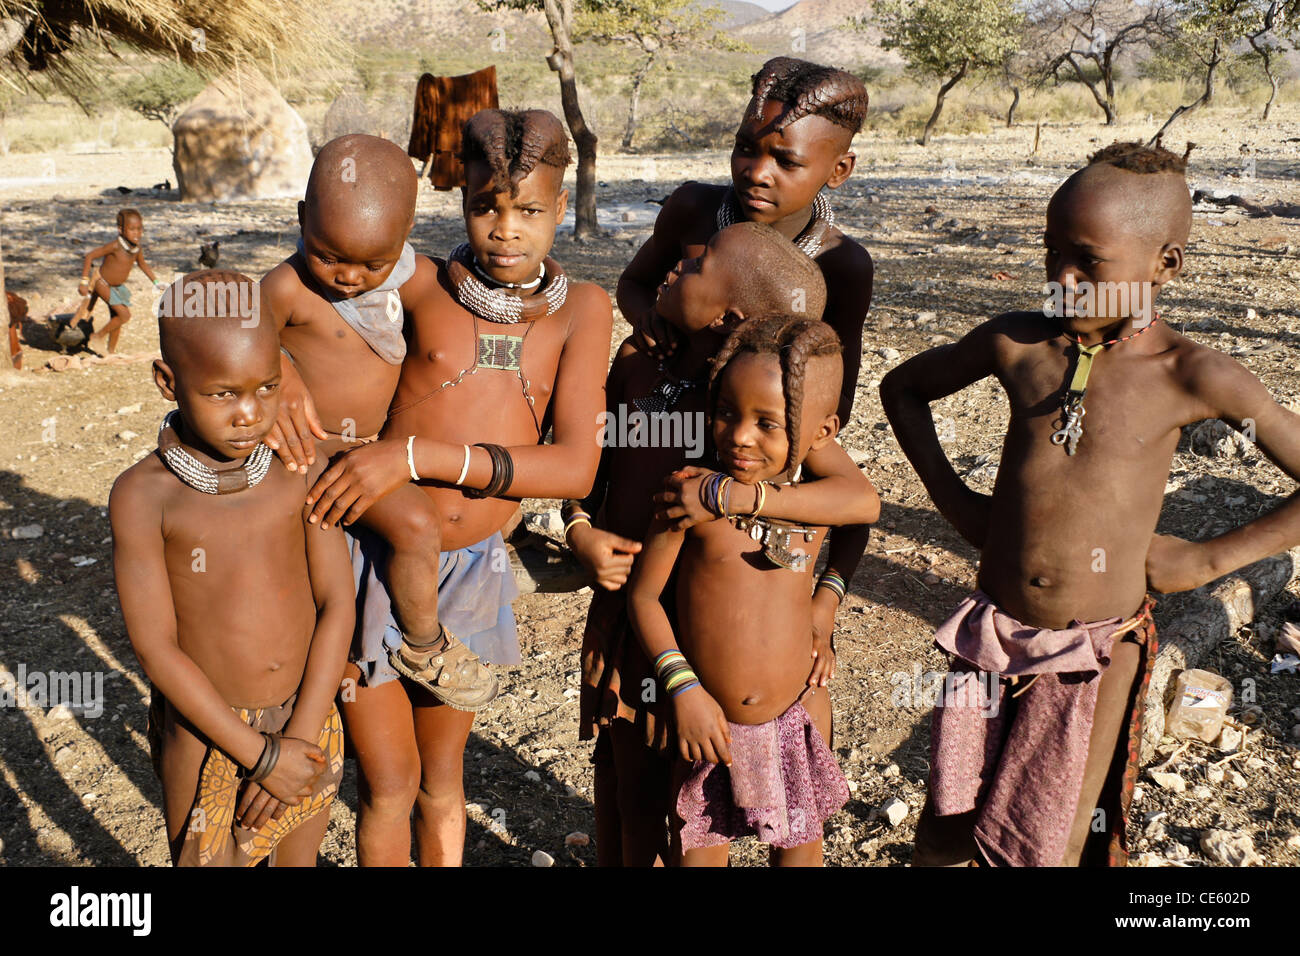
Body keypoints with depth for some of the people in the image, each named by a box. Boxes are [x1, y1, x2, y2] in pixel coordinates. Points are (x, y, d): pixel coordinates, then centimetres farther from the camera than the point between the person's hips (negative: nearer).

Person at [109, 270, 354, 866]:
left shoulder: (299, 472, -7)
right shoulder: (144, 495, -14)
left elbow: (337, 603, -7)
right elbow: (156, 648, -14)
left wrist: (302, 734, -13)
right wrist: (259, 754, -15)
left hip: (306, 721, 3)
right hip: (206, 732, -2)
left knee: (298, 860, 22)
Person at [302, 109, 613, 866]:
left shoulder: (581, 309, -5)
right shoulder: (421, 284, -8)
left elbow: (576, 466, -16)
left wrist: (417, 455, -24)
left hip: (474, 574, 2)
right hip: (375, 556, -1)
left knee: (442, 779, 22)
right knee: (389, 786, 11)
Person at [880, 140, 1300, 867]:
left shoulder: (1192, 378, -11)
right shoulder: (1015, 344, -3)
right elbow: (903, 387, 13)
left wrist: (1209, 559, -7)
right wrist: (954, 500, 6)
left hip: (1098, 652, -3)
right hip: (993, 636, 3)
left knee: (1045, 852, 6)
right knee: (940, 845, 11)